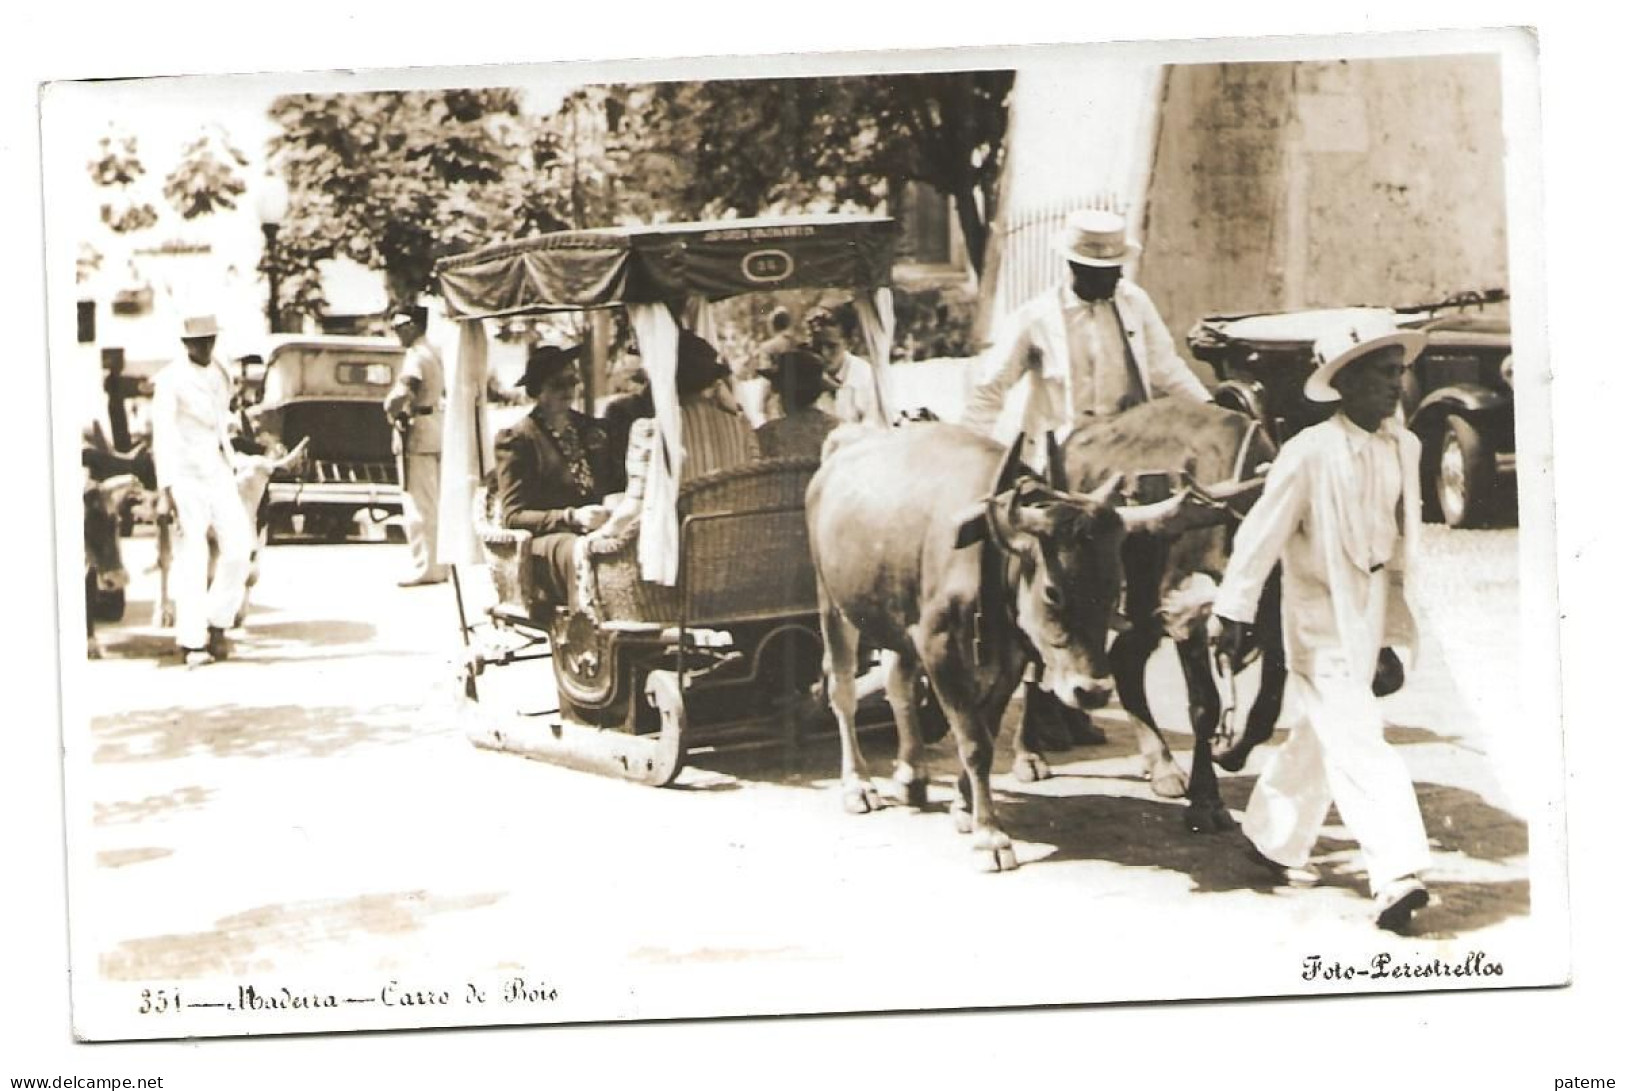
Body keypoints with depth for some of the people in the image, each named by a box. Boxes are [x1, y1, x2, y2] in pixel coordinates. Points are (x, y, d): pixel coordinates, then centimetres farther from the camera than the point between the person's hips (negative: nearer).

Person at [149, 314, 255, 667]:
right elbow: (163, 438, -12)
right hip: (186, 475, -6)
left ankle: (217, 624, 12)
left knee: (239, 546, -4)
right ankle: (192, 641, -1)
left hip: (219, 472, 6)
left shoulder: (221, 375, 12)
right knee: (192, 557, -6)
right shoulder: (171, 379, -8)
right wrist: (164, 491, -17)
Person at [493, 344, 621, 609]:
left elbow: (614, 486, 27)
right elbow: (513, 516, -3)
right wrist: (571, 517, -16)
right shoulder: (517, 439, 3)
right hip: (543, 540, -5)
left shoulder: (592, 430, 22)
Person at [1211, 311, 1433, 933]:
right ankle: (1395, 875, -16)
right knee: (1358, 745, -12)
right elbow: (1262, 533, -10)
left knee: (1324, 739, 18)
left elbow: (1402, 537, 12)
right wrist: (1236, 612, -6)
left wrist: (1395, 627, 14)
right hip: (1320, 621, -7)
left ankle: (1271, 838, 35)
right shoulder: (1309, 453, -16)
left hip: (1370, 617, 7)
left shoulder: (1404, 448, 3)